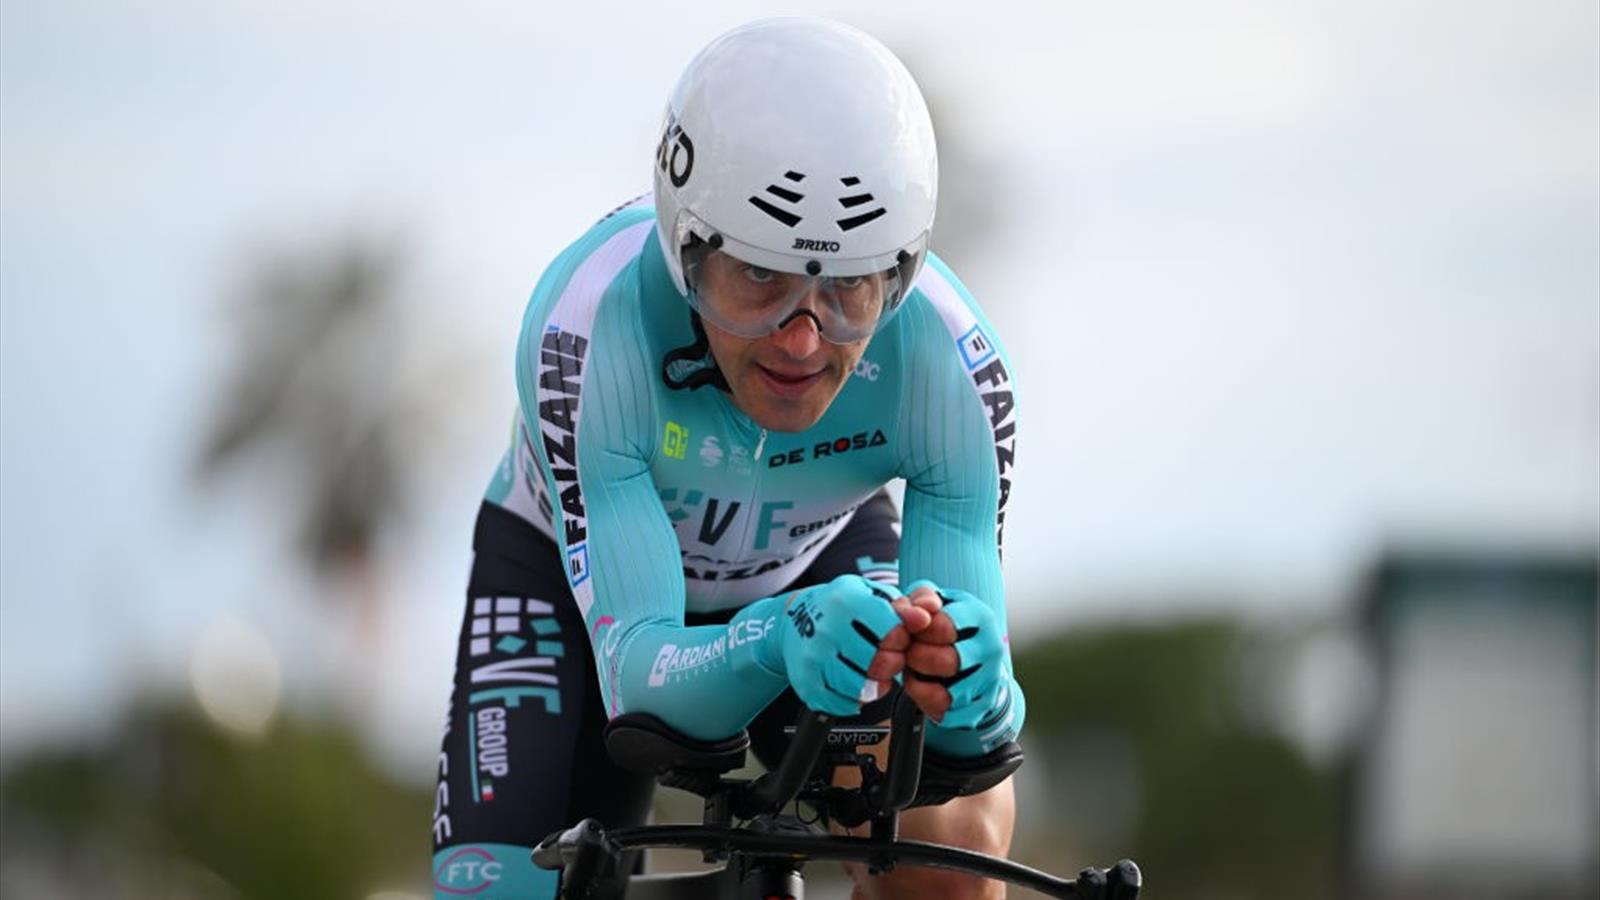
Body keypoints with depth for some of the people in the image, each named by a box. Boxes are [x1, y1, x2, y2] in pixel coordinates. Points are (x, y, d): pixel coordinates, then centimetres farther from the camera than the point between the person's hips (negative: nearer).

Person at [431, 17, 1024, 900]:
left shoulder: (948, 360, -33)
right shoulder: (590, 325, -39)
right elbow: (633, 670, -42)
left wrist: (967, 683, -58)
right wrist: (776, 648, -64)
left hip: (821, 562, 1)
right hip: (574, 563, -1)